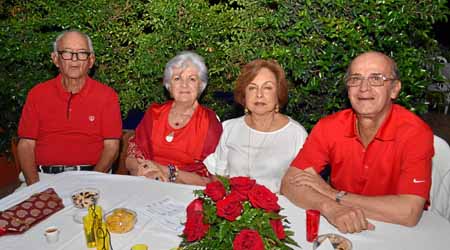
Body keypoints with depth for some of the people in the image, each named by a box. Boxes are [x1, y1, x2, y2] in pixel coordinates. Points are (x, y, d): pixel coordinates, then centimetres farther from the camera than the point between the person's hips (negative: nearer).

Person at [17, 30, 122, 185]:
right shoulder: (37, 94, 9)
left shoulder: (107, 96, 2)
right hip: (44, 177, 2)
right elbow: (26, 144, 7)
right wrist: (34, 184, -8)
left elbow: (111, 146, -1)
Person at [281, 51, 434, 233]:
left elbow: (409, 213, -24)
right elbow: (289, 184, -12)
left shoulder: (416, 134, -16)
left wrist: (333, 194, -20)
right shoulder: (328, 127, -8)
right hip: (338, 229, 1)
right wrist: (329, 207, -30)